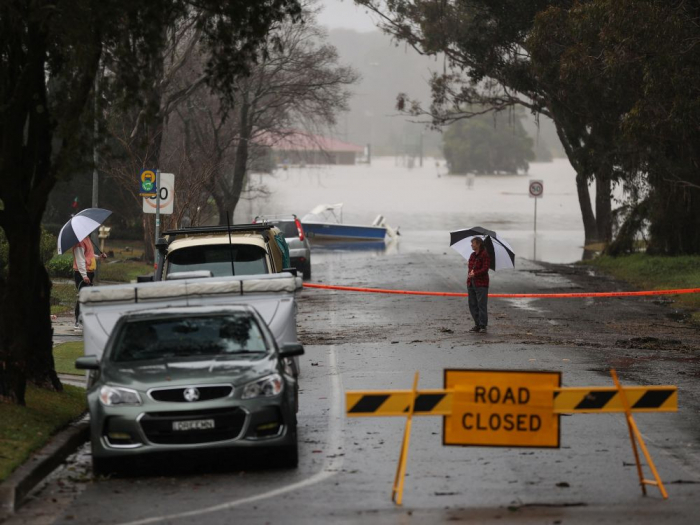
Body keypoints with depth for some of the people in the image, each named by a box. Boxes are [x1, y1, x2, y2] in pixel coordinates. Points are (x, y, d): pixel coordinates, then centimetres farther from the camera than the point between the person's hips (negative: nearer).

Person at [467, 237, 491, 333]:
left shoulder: (485, 255, -9)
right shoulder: (472, 256, 15)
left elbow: (485, 269, -17)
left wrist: (475, 274, -23)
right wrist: (470, 273, -4)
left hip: (481, 284, -8)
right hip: (471, 283, 8)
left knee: (481, 305, -5)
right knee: (472, 305, 9)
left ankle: (483, 326, -1)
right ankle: (477, 324, 16)